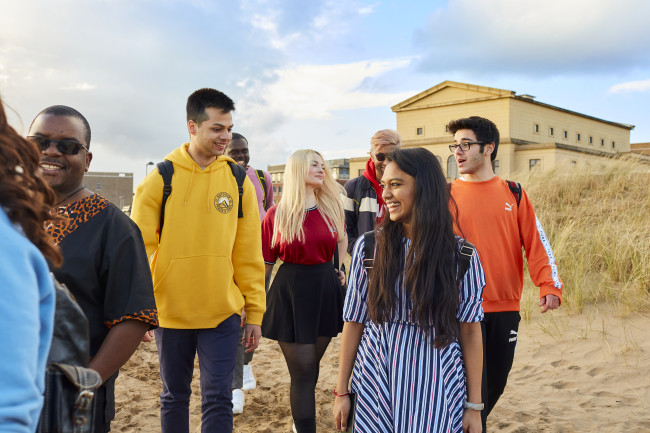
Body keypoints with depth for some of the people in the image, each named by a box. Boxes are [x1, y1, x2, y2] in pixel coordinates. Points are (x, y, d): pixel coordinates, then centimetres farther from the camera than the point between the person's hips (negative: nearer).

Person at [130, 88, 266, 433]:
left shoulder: (238, 181, -1)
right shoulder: (160, 179, -5)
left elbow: (249, 253, 2)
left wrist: (255, 312, 2)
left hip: (223, 313, 1)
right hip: (170, 312, 0)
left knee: (218, 400, 5)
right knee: (174, 397, 17)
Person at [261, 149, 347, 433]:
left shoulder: (332, 208, 3)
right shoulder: (277, 215, -5)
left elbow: (340, 241, 22)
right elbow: (264, 262, -1)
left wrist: (341, 270, 10)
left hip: (325, 291, 3)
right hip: (290, 292, -3)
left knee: (310, 366, 15)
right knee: (303, 372, -1)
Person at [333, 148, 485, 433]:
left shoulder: (461, 255, -5)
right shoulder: (368, 247, -3)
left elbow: (470, 331, -3)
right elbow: (354, 322, 0)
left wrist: (474, 405, -2)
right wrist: (342, 391, 2)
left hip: (437, 387, -1)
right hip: (376, 383, 1)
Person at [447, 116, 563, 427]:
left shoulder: (513, 194, 5)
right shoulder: (446, 195, 1)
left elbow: (536, 243, 2)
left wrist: (549, 286, -11)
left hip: (506, 310, 2)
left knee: (495, 384, 13)